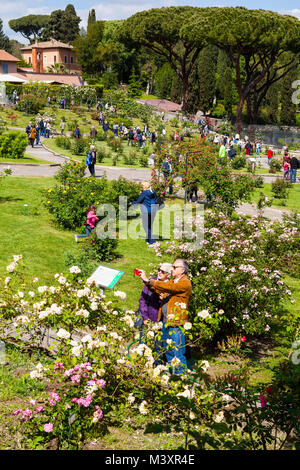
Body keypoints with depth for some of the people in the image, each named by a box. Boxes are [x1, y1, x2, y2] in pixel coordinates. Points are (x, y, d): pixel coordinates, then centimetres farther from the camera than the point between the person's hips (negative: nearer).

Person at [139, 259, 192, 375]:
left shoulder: (185, 283, -11)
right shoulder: (173, 281, 18)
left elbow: (168, 287, -23)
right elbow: (159, 290, 14)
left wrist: (149, 281, -21)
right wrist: (146, 281, -1)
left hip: (176, 323, -9)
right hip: (166, 321, 9)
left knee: (177, 352, -8)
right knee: (167, 350, 15)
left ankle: (182, 375, -1)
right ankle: (172, 374, 24)